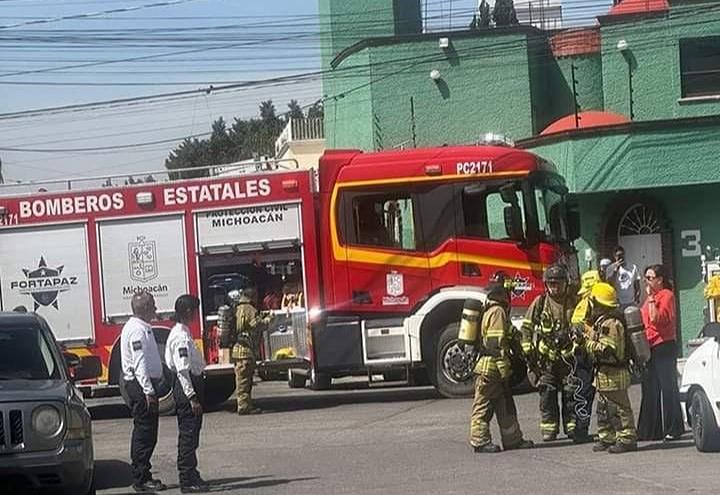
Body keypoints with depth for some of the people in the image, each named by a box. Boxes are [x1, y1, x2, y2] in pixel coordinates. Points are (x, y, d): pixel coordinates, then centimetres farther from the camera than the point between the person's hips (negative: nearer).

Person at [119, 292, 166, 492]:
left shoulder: (142, 327, 16)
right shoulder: (137, 330, -17)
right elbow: (140, 364, -23)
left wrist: (151, 387, 22)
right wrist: (148, 392, -25)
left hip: (142, 385, 11)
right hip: (140, 385, -11)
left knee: (143, 431, 15)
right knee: (145, 432, -8)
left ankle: (141, 476, 21)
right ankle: (141, 479, -5)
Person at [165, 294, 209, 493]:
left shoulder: (180, 333, 14)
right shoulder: (181, 336, -18)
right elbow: (182, 370, -23)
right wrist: (192, 397, -23)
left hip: (190, 383, 11)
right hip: (187, 387, -11)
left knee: (189, 433, 16)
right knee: (188, 434, -6)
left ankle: (190, 475, 24)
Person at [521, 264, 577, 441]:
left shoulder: (573, 302, 5)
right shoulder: (539, 303, 2)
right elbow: (527, 327, 6)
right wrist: (528, 351, -1)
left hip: (568, 355, 1)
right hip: (546, 358, 0)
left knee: (571, 393, 3)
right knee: (547, 394, 1)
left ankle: (572, 427, 11)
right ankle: (549, 429, 7)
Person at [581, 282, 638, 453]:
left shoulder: (611, 323, -19)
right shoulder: (602, 322, 14)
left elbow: (605, 349, -25)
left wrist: (587, 341, -17)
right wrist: (586, 338, 7)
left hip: (613, 375, -11)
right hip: (604, 374, 11)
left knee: (618, 409, -7)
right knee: (603, 409, 16)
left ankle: (626, 439, -4)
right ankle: (606, 439, 23)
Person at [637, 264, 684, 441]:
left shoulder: (666, 295, -8)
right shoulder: (651, 297, 19)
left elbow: (657, 319, -20)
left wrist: (651, 299, -16)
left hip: (664, 348, -9)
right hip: (650, 348, 9)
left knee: (668, 388, -6)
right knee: (650, 390, 10)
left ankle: (673, 429, -2)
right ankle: (651, 430, 15)